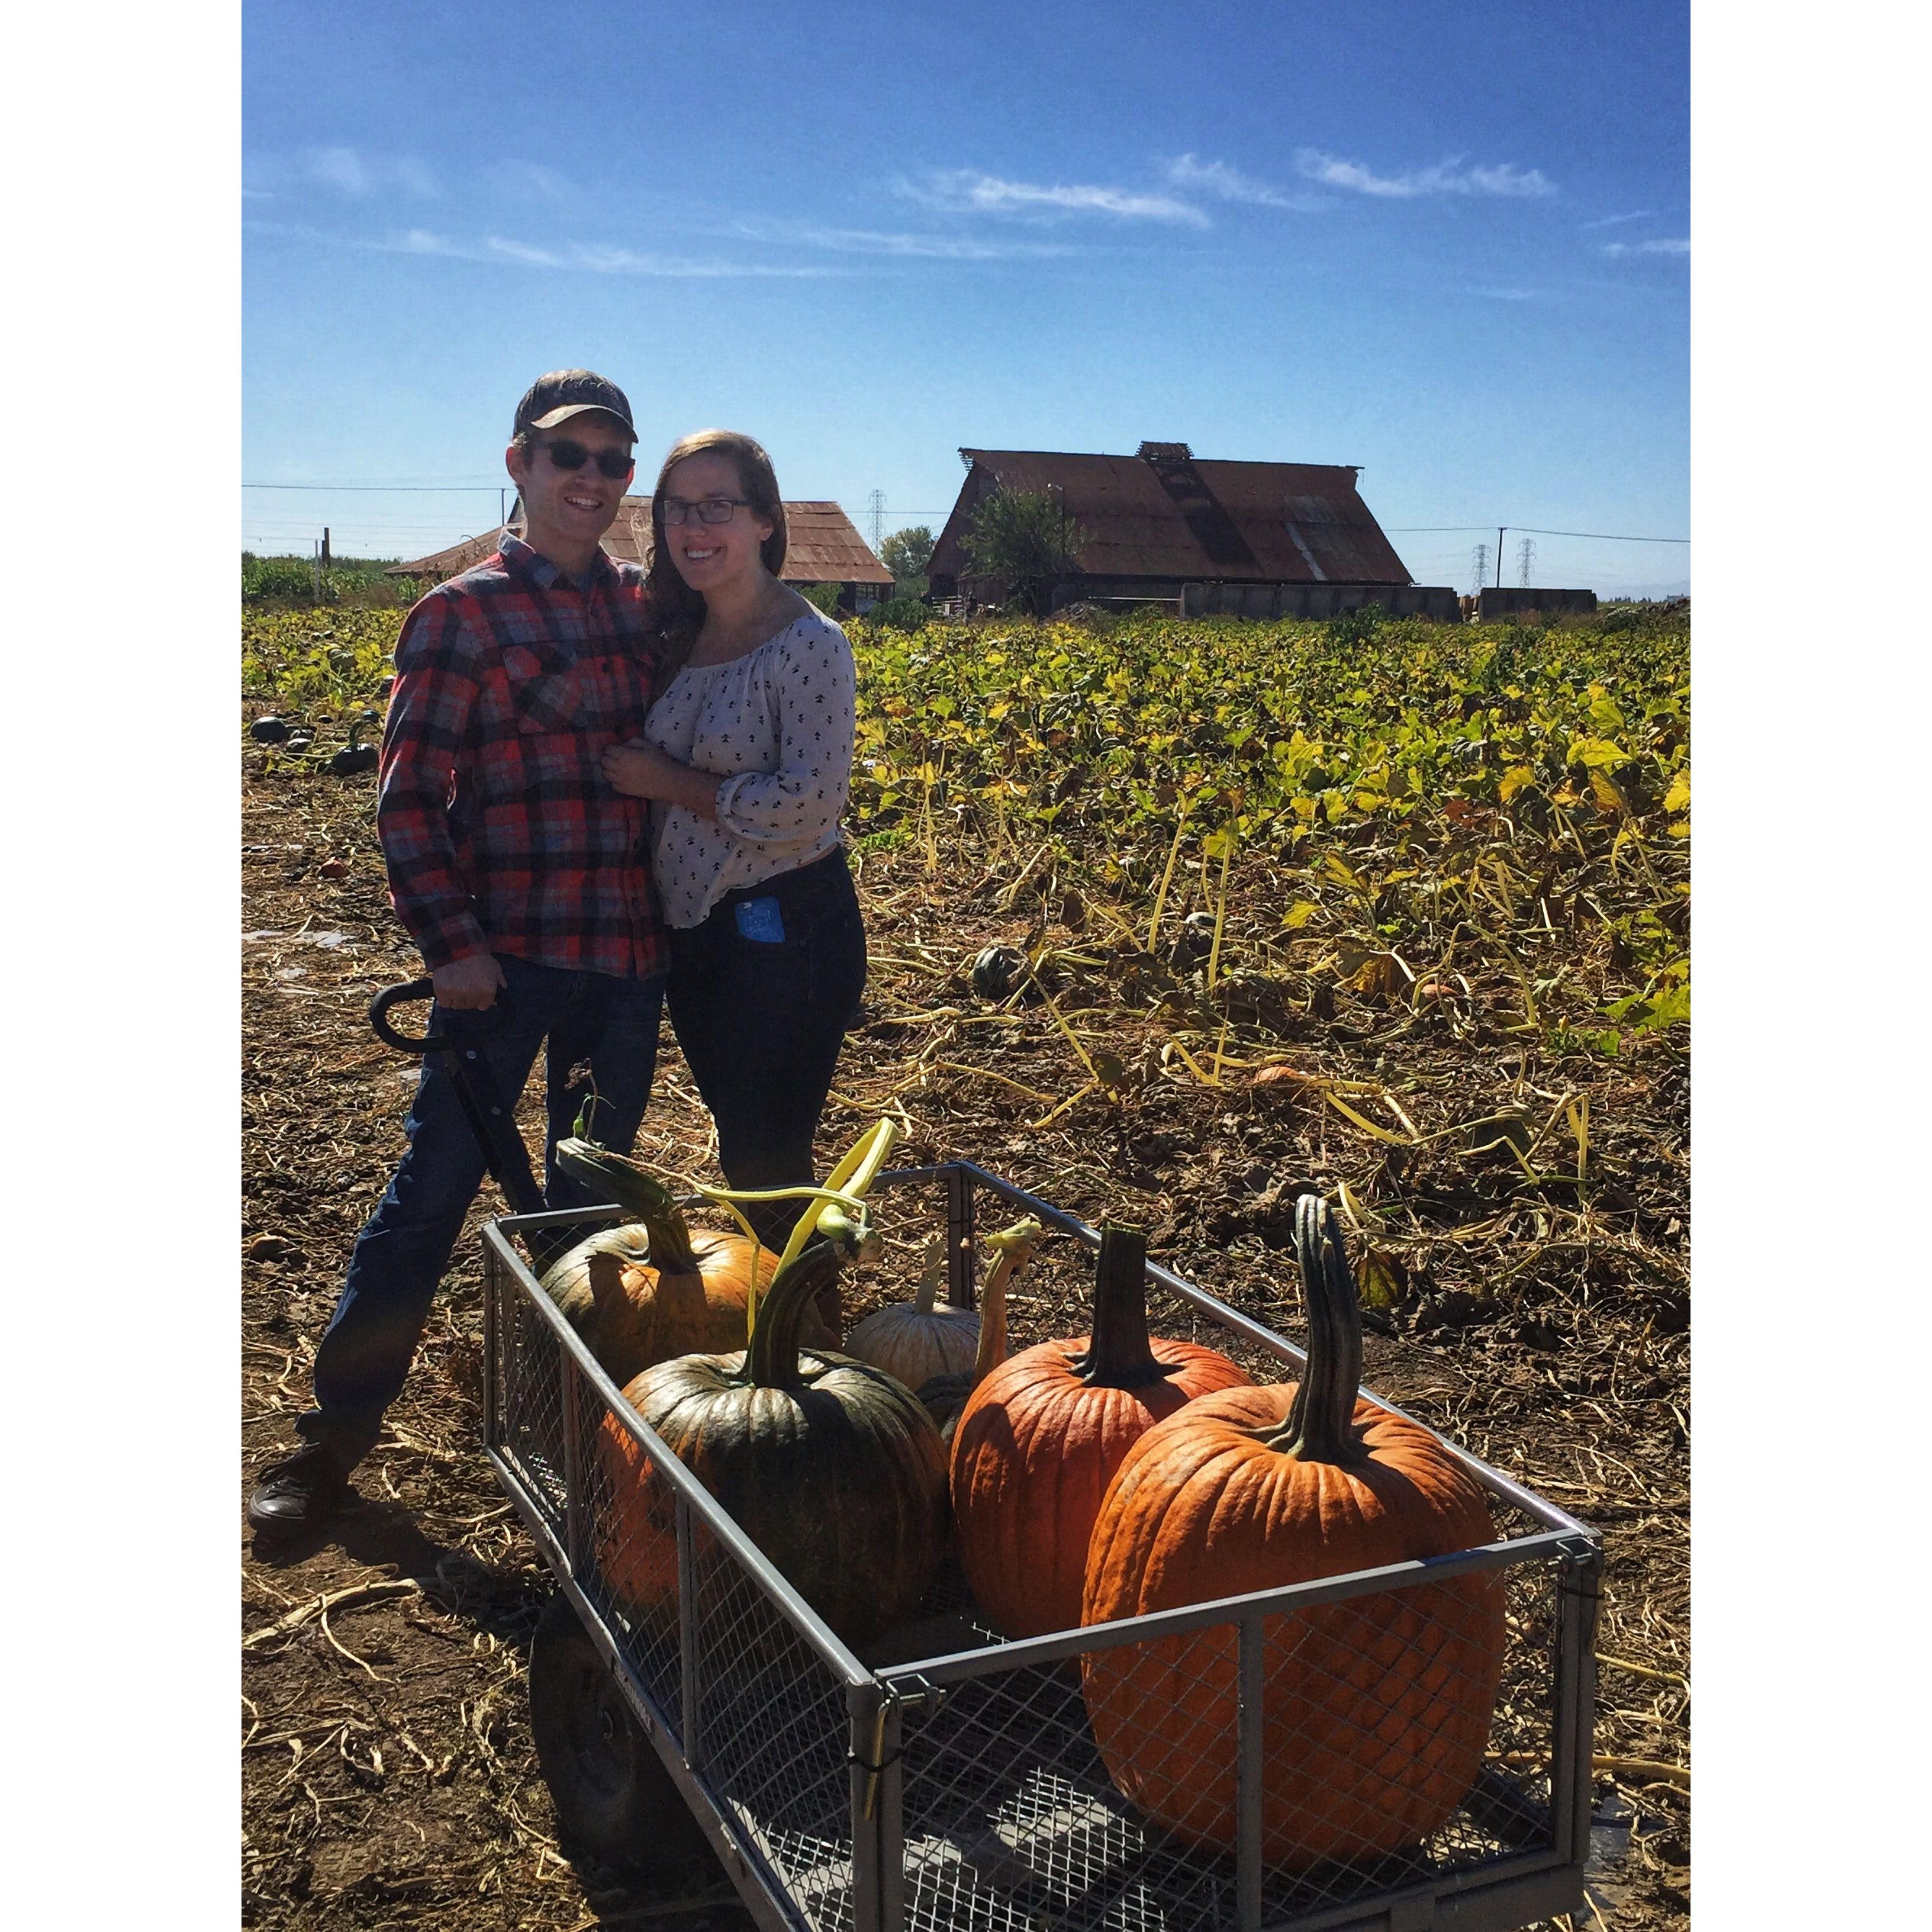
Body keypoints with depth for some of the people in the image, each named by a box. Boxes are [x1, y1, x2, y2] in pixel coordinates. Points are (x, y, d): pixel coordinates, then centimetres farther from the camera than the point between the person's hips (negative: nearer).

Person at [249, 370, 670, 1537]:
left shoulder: (646, 606, 9)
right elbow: (409, 794, -6)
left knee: (594, 1190, 13)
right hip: (507, 953, -4)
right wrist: (450, 944, -14)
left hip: (629, 955, 4)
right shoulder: (466, 611, -4)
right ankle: (337, 1431, 13)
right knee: (436, 1187, 0)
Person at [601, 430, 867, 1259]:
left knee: (765, 1166, 0)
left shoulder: (808, 645, -14)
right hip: (691, 932, 8)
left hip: (784, 934, -8)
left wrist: (667, 781, -15)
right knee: (740, 1151, 19)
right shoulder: (678, 639, 9)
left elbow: (810, 803, -22)